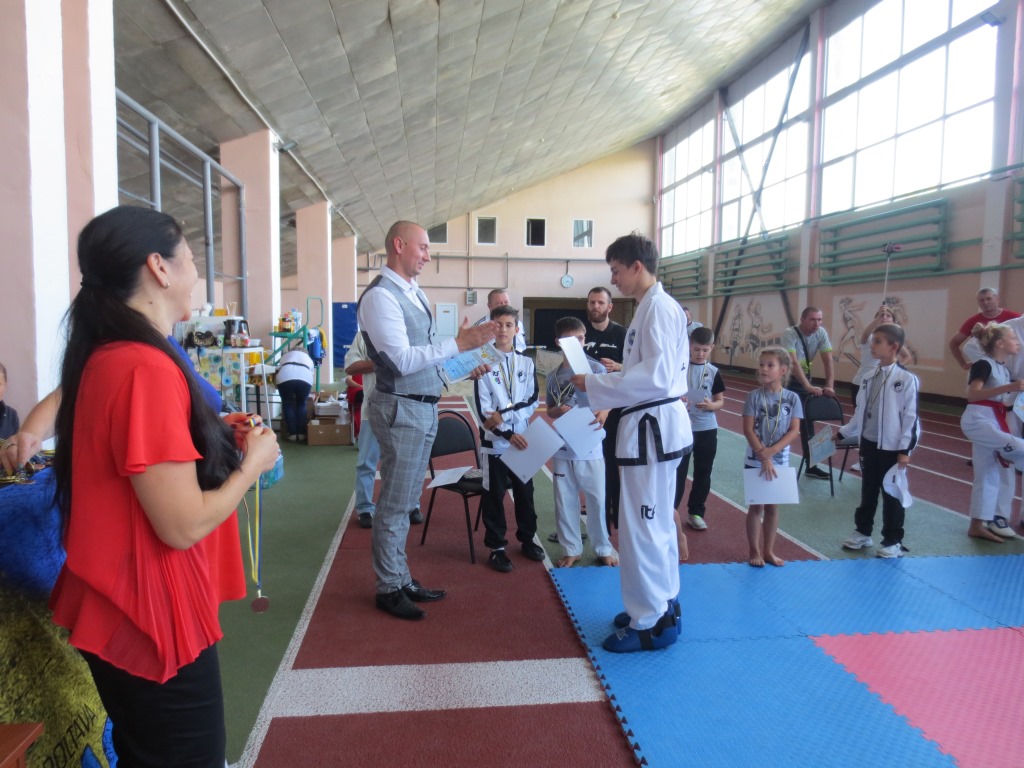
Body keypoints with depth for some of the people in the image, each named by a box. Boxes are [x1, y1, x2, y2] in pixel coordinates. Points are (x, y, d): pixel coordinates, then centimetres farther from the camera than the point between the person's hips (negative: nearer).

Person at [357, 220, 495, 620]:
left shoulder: (416, 294, 14)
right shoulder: (380, 296, -15)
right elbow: (402, 360, -22)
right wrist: (459, 344, -23)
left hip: (425, 408, 9)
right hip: (401, 410, -9)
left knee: (406, 501, 17)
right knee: (394, 504, 2)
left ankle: (401, 579, 30)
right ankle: (388, 589, 17)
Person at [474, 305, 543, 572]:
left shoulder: (527, 363, 5)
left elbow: (532, 401, -2)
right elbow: (483, 410, -9)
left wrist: (504, 415, -16)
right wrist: (509, 434, -16)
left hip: (523, 437, 3)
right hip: (494, 440, -3)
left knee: (524, 490, 15)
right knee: (494, 495, 6)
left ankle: (527, 539, 32)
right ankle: (497, 547, 18)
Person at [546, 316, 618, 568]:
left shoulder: (596, 368, -7)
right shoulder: (554, 375, 4)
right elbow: (549, 410, 11)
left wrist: (602, 415, -34)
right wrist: (558, 411, -12)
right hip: (562, 447, 3)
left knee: (598, 500, 7)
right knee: (565, 502, 12)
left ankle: (604, 548, 26)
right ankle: (572, 549, 28)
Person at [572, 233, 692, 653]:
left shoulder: (658, 308, -17)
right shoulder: (654, 306, 14)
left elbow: (656, 378, -25)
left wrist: (594, 384, -20)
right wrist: (618, 371, 10)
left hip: (652, 426, -11)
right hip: (655, 422, 11)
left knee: (641, 526, -2)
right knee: (658, 521, 19)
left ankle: (651, 623, 10)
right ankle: (663, 606, 33)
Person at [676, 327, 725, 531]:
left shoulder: (713, 372, 0)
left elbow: (720, 401, 4)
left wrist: (712, 405, -18)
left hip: (707, 429, 3)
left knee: (703, 473, 11)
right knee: (678, 472, 2)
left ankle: (696, 512, 23)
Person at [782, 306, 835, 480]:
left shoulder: (821, 333, -9)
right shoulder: (790, 334, -24)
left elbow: (828, 360, -11)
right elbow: (793, 363, -34)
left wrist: (830, 385, -23)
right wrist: (809, 387, -41)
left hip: (805, 378, 5)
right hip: (787, 380, -5)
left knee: (807, 421, 9)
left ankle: (810, 465, 17)